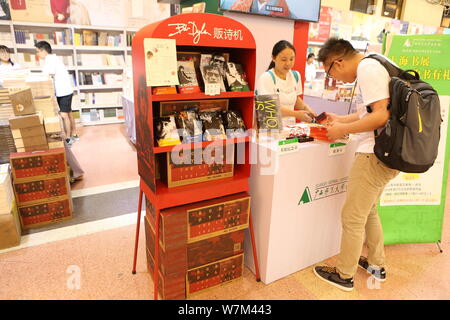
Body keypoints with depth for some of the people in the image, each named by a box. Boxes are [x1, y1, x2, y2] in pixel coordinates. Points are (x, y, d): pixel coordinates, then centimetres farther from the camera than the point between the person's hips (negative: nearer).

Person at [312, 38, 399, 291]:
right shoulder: (371, 66, 15)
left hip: (375, 156, -10)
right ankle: (377, 265, 39)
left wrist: (343, 130, -13)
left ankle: (345, 275, 20)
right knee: (368, 211, 23)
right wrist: (341, 119, 21)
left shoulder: (367, 69, -15)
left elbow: (381, 115, -22)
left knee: (353, 217, 2)